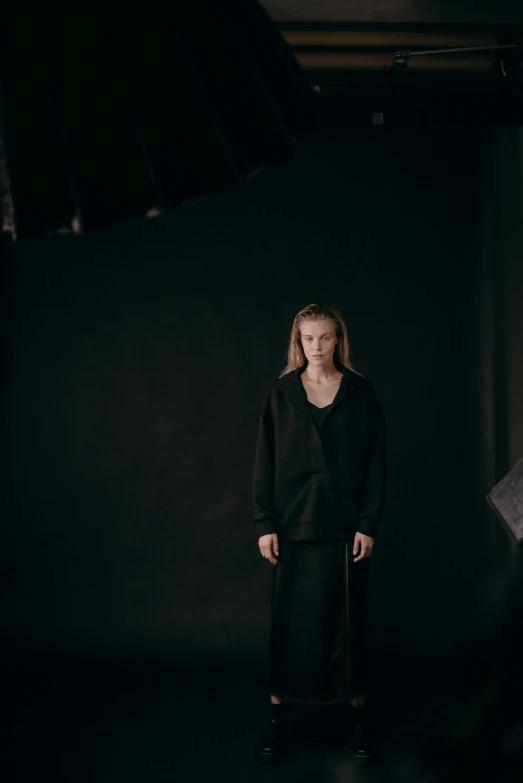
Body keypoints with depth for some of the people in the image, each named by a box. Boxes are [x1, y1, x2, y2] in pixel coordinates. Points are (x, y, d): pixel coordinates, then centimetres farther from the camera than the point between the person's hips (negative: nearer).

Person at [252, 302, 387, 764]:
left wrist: (368, 523, -5)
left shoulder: (361, 393, 2)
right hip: (294, 522, 0)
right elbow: (266, 460, 2)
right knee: (290, 620, 4)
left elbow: (376, 462, 1)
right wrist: (265, 523, -4)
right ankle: (278, 717, 14)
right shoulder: (281, 393, 3)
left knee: (347, 619, 6)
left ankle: (356, 711, 20)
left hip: (345, 524, 0)